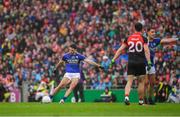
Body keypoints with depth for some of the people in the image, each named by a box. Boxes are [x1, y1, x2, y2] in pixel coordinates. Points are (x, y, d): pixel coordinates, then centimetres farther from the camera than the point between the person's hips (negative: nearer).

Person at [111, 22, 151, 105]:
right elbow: (146, 50, -11)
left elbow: (120, 50, 7)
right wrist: (149, 62, -13)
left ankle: (126, 96, -24)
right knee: (141, 82, 11)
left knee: (129, 81, -1)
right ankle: (141, 100, 15)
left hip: (131, 62, 2)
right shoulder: (143, 38, 0)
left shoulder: (129, 38, 9)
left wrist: (113, 60, 10)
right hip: (141, 63, -2)